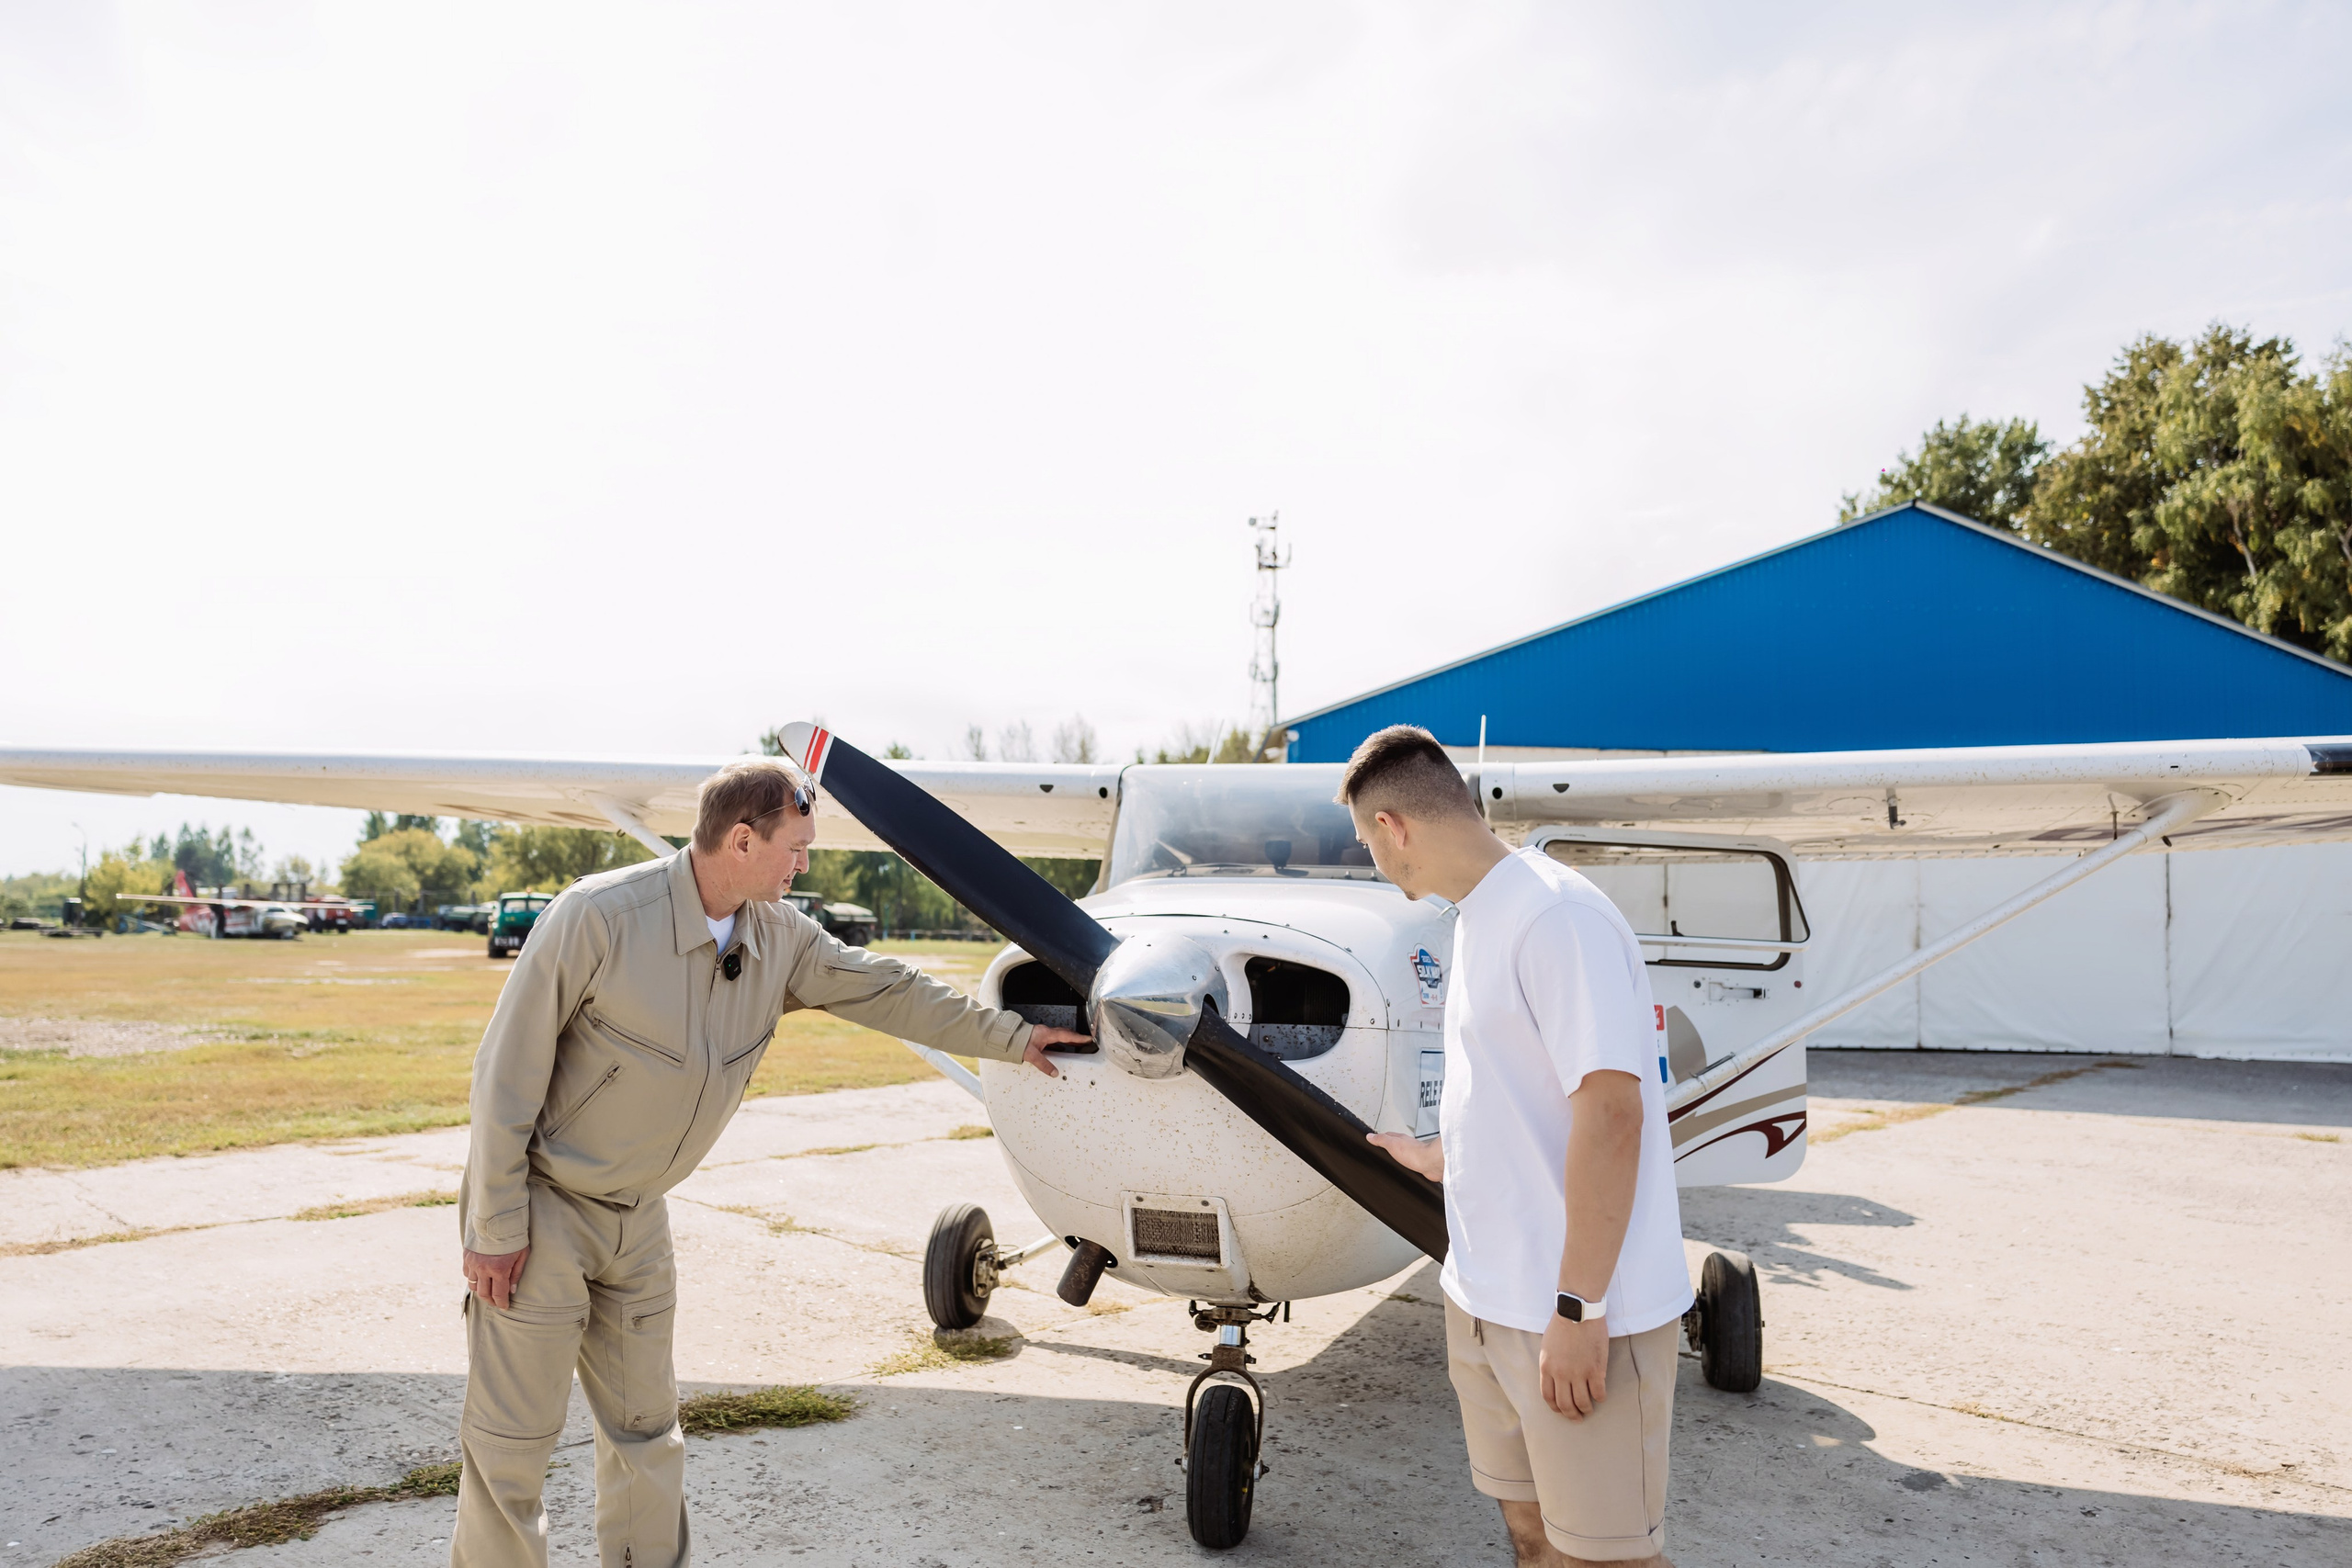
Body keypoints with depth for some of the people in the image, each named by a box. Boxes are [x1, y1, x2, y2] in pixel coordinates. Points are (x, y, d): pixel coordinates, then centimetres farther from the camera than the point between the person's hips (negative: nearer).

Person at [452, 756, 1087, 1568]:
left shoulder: (781, 937, -3)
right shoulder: (598, 915, -23)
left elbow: (885, 990, 9)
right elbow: (508, 1069, -18)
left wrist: (1012, 1036, 13)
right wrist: (494, 1227, -15)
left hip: (636, 1217, 6)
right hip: (541, 1202, -6)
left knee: (646, 1427, 14)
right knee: (514, 1434, 2)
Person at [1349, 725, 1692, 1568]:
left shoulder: (1557, 916, -19)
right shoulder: (1477, 920, 11)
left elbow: (1609, 1111, -25)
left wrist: (1579, 1309, -24)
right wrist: (1435, 1158, 35)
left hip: (1580, 1313, -9)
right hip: (1488, 1300, 9)